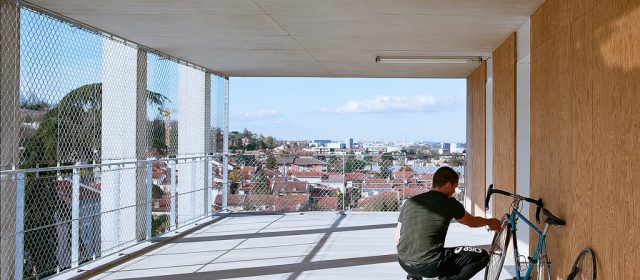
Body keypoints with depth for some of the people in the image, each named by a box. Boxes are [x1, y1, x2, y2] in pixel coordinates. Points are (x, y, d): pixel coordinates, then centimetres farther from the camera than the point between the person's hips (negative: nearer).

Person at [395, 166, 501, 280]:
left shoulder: (409, 202, 7)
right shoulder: (449, 204, -4)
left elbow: (398, 239, 11)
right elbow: (472, 222, 16)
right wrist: (490, 222, 36)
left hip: (404, 264, 6)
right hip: (429, 266, -5)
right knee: (482, 256, 5)